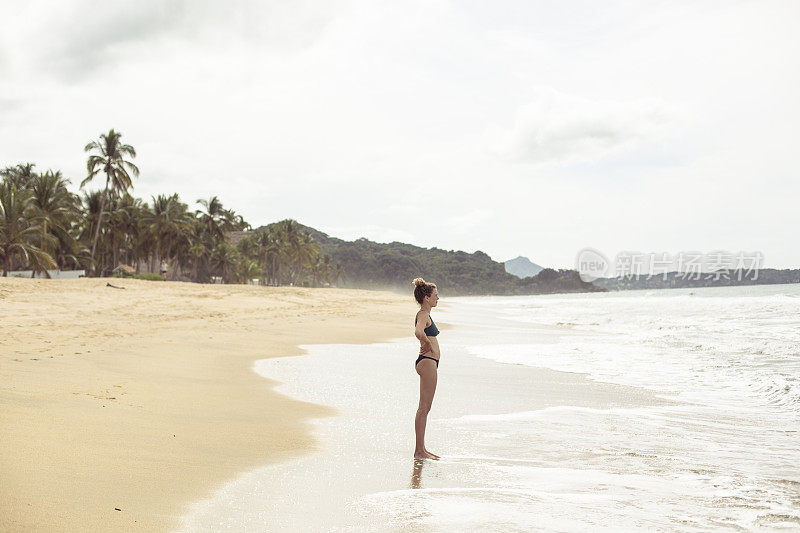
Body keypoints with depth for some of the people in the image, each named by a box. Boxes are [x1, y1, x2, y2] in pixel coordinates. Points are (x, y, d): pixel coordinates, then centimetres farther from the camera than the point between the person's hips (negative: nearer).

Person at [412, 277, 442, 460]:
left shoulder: (425, 314, 16)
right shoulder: (423, 315, -14)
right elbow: (418, 332, -35)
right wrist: (429, 345, -19)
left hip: (429, 363, 10)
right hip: (427, 362, -10)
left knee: (425, 408, 12)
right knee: (424, 408, -7)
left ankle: (421, 449, 18)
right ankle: (419, 451, -3)